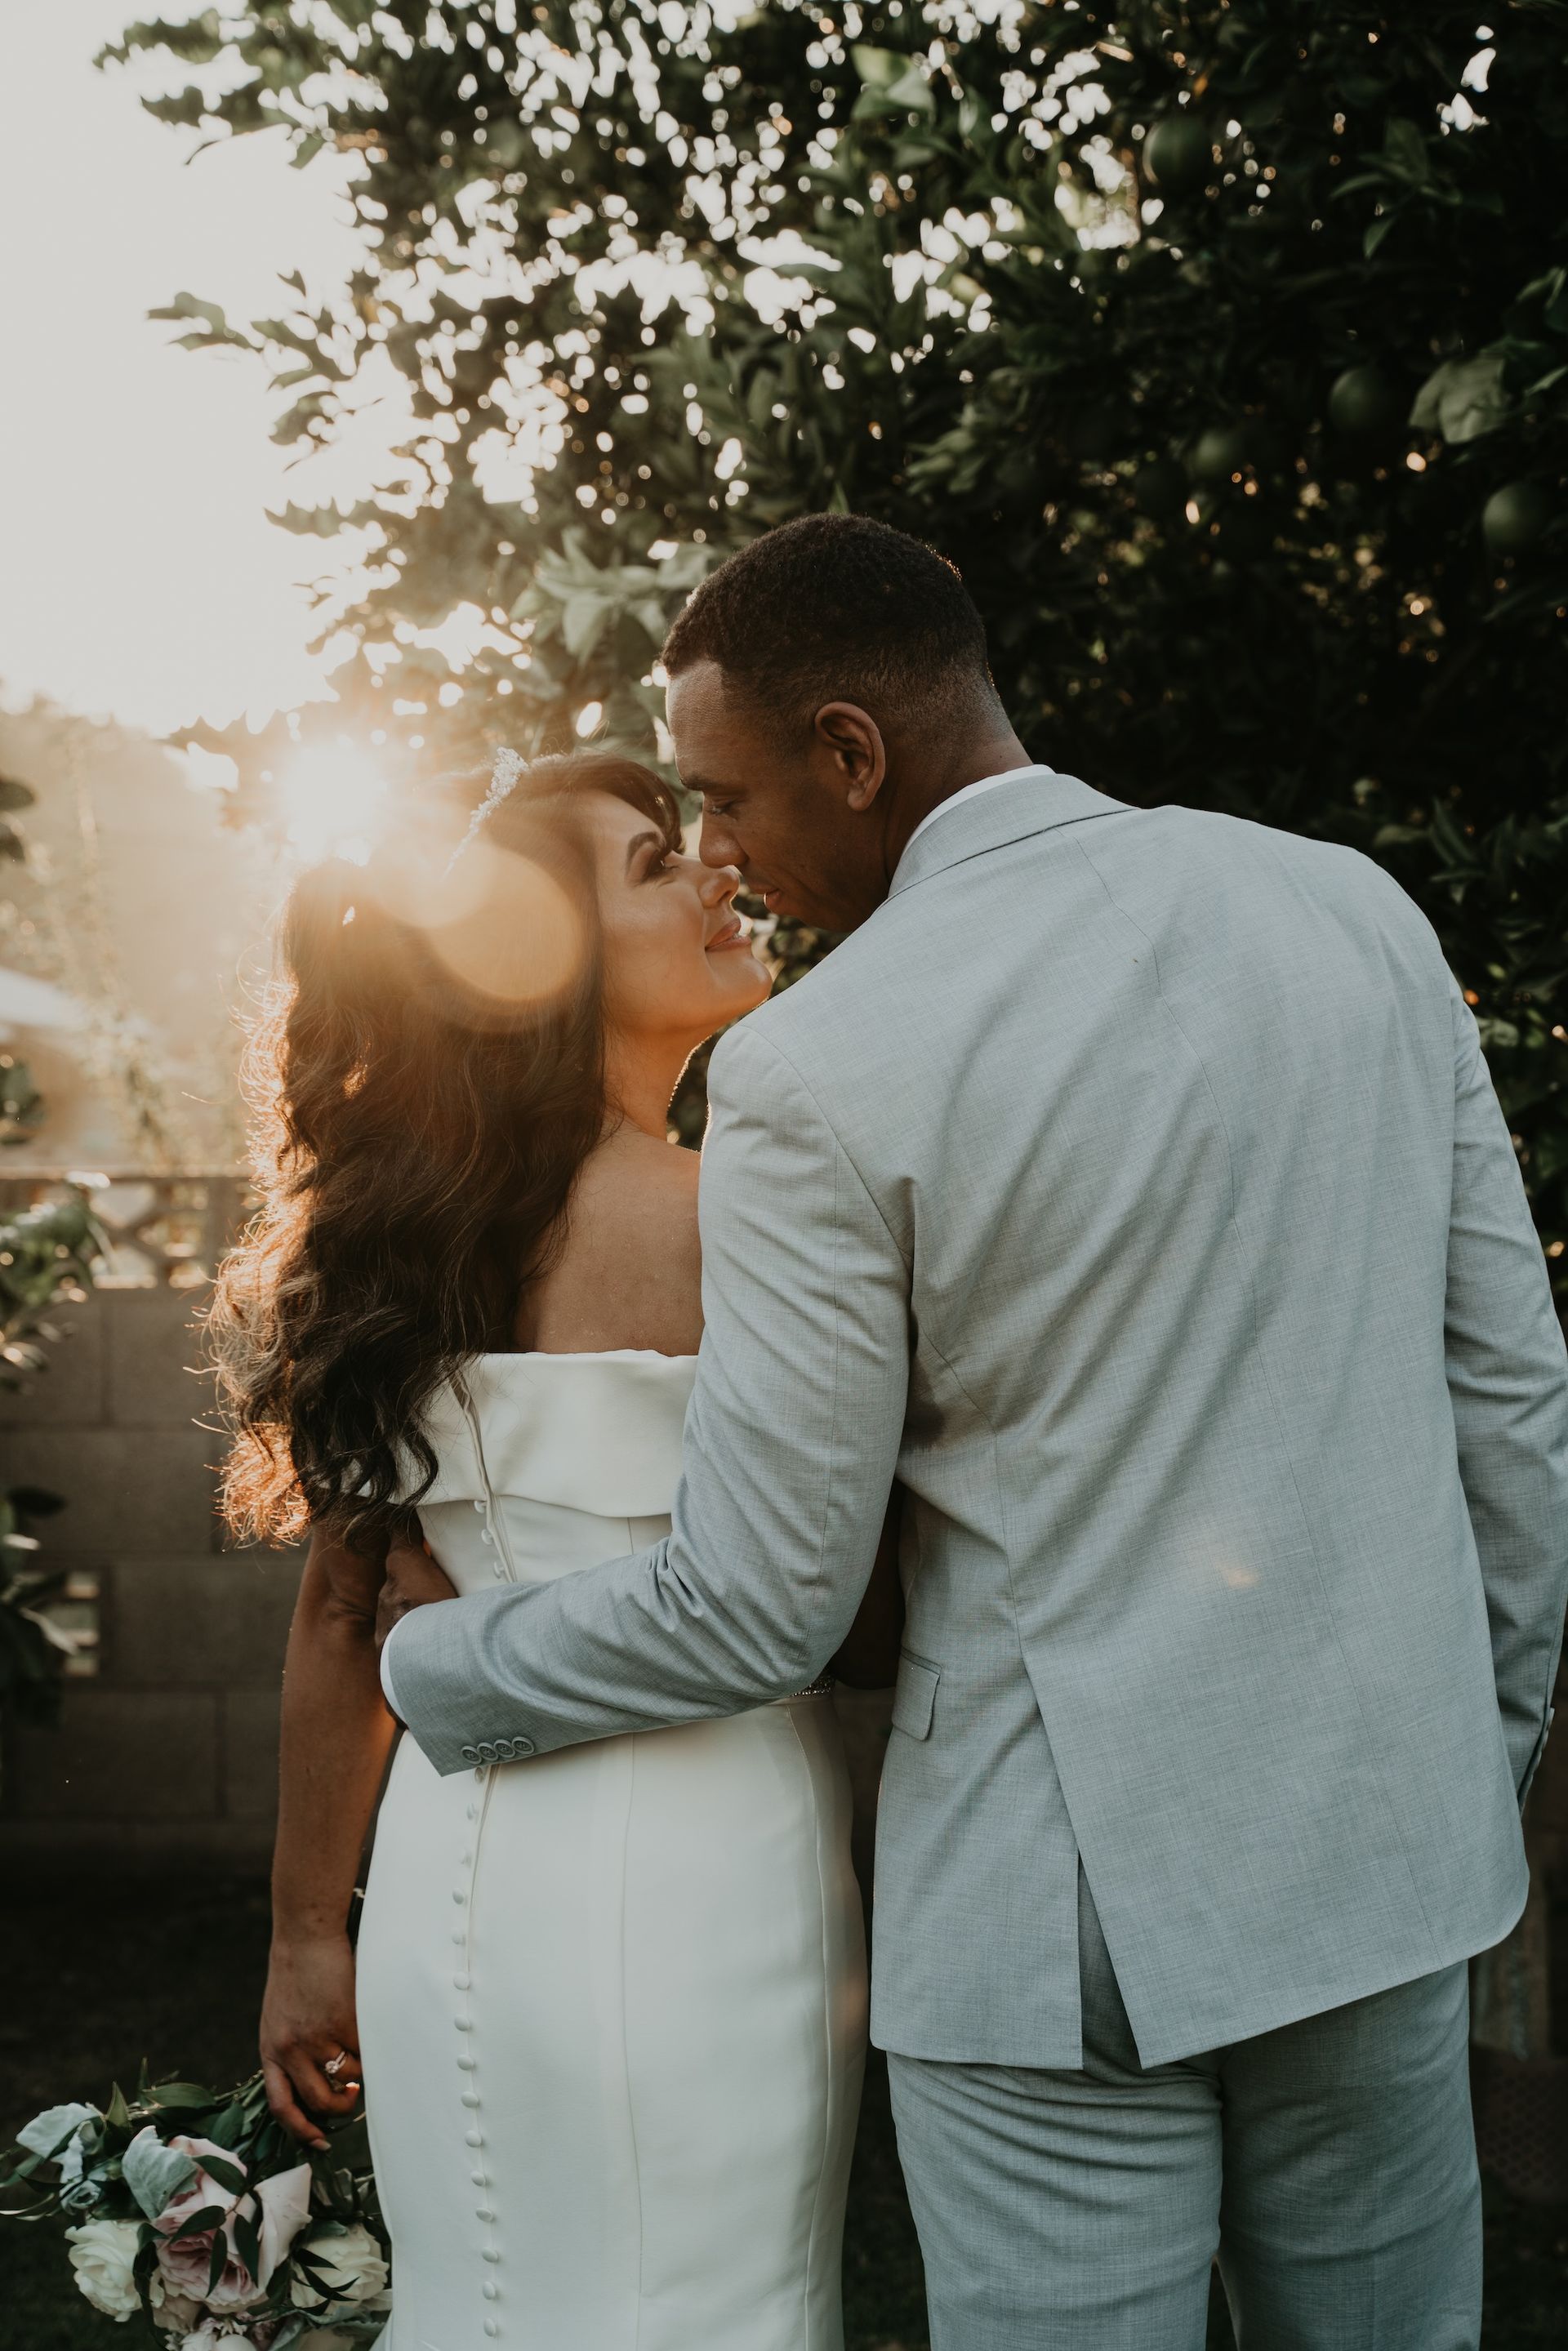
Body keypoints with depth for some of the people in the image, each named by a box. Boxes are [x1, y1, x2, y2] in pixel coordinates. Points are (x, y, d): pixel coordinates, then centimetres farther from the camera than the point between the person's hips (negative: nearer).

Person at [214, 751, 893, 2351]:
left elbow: (339, 1612, 9)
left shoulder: (405, 1231, 5)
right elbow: (853, 1623, -12)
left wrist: (310, 1939, 17)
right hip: (682, 1861, -7)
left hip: (458, 1856, 7)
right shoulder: (711, 1216, -15)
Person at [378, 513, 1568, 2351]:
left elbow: (757, 1608, -11)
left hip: (1061, 1901, -5)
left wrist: (437, 1660, 7)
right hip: (1383, 1851, 5)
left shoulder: (817, 1071, -16)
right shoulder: (1356, 911, -1)